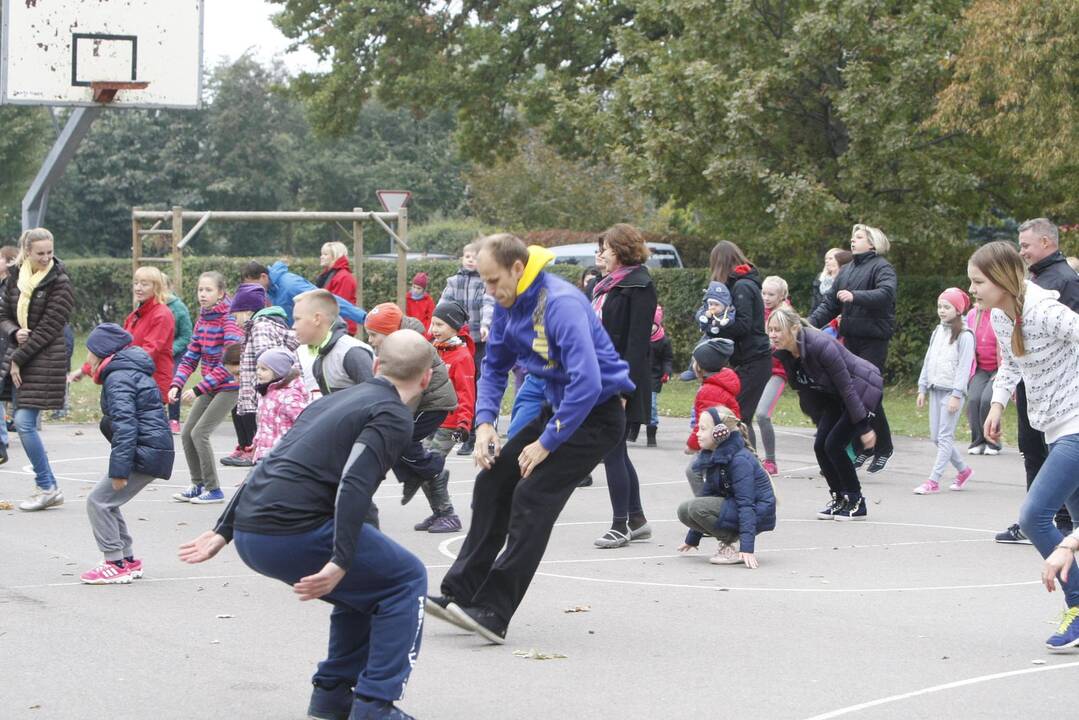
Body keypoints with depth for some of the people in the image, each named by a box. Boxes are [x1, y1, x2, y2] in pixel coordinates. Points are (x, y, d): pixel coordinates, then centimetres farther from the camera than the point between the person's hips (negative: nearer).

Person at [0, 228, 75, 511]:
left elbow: (48, 329, -12)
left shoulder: (59, 283, -8)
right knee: (25, 424, 5)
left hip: (45, 360, -7)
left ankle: (47, 487, -4)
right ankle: (49, 489, 12)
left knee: (24, 422, -13)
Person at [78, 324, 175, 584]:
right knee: (107, 502, 17)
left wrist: (119, 469, -24)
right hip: (155, 450, 10)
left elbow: (125, 424, -22)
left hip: (145, 452, -10)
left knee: (98, 501, -6)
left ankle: (116, 564, -4)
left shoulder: (118, 378, -14)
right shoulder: (133, 372, 19)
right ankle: (128, 560, 22)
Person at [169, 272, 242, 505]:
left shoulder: (228, 319, -18)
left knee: (200, 433, -14)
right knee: (186, 433, 6)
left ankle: (214, 490, -4)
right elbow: (191, 357, 8)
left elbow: (228, 362, -23)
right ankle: (198, 485, 20)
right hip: (210, 387, 8)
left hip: (229, 385, -8)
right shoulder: (202, 319, 7)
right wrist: (176, 385, -7)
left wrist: (199, 389, -25)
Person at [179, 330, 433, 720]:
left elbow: (271, 465, 26)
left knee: (366, 582, 26)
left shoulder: (336, 399, 24)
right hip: (296, 533, -8)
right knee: (406, 579, 8)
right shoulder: (394, 417, -1)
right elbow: (354, 483, -16)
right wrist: (341, 562, -22)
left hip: (249, 536, 8)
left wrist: (223, 531, 28)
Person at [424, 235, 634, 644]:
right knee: (492, 481, 5)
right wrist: (485, 422, -2)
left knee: (532, 499, -18)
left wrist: (546, 443, -26)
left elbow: (587, 383, -34)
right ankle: (459, 594, 10)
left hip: (596, 415, -9)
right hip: (558, 409, 9)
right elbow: (495, 366, 15)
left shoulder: (560, 304, -28)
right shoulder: (509, 304, 1)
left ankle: (494, 613, -17)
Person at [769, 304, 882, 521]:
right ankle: (839, 498, 13)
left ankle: (856, 503, -1)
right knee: (820, 445, -3)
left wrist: (864, 428, -23)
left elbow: (847, 388, -27)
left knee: (834, 444, -14)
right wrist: (820, 423, 10)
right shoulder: (785, 354, -9)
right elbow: (805, 389, 5)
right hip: (834, 397, 8)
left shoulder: (820, 346, -32)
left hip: (863, 390, -8)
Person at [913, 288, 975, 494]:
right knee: (936, 436, 8)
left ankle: (933, 481, -8)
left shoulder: (964, 336, -9)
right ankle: (963, 470, 24)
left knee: (945, 436, -7)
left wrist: (956, 395, -18)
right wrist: (922, 388, 13)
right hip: (936, 389, 8)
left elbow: (964, 367, -13)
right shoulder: (937, 332, 13)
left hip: (952, 391, -8)